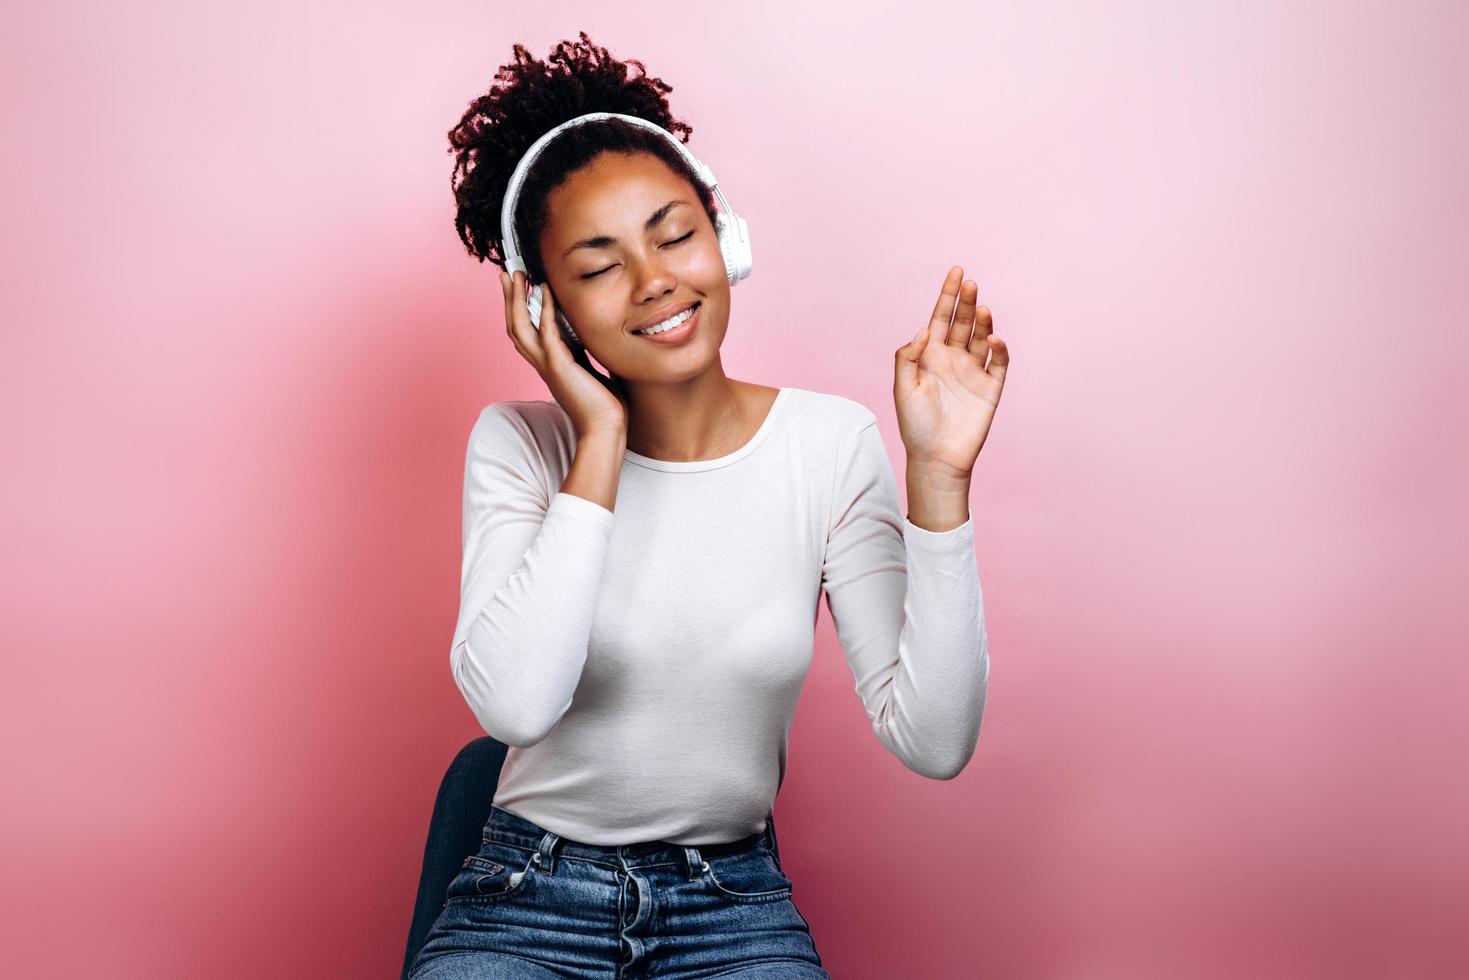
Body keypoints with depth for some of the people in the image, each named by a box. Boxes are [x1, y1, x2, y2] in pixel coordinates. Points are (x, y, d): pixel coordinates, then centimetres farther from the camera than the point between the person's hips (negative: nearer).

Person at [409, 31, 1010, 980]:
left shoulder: (833, 443, -5)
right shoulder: (519, 444, -5)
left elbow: (933, 743, -12)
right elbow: (514, 704, -23)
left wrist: (940, 479, -19)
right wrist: (601, 442, -19)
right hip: (528, 899, 0)